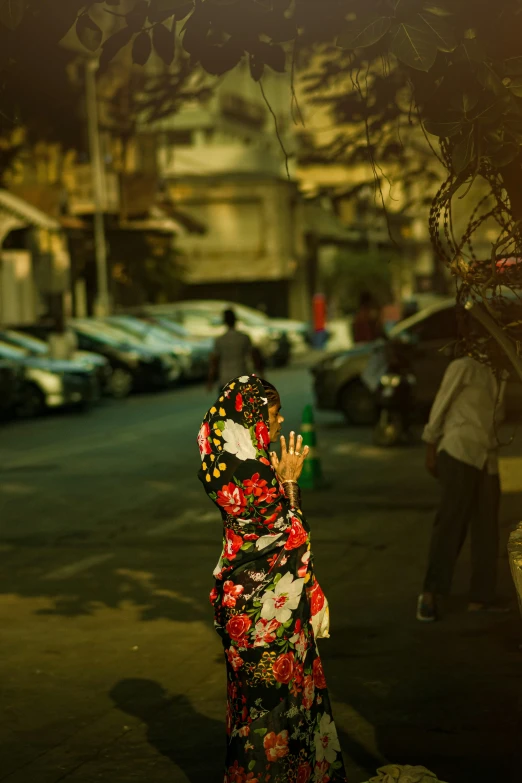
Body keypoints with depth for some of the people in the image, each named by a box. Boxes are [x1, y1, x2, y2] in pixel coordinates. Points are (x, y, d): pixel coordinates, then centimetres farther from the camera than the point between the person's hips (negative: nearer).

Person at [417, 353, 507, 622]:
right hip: (458, 453, -7)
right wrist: (431, 449, -4)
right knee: (450, 521, -12)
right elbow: (440, 407, -3)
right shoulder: (464, 367, -2)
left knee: (486, 528, 4)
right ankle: (431, 593, -11)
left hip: (487, 459, 7)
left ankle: (480, 597, 8)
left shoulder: (498, 377, 19)